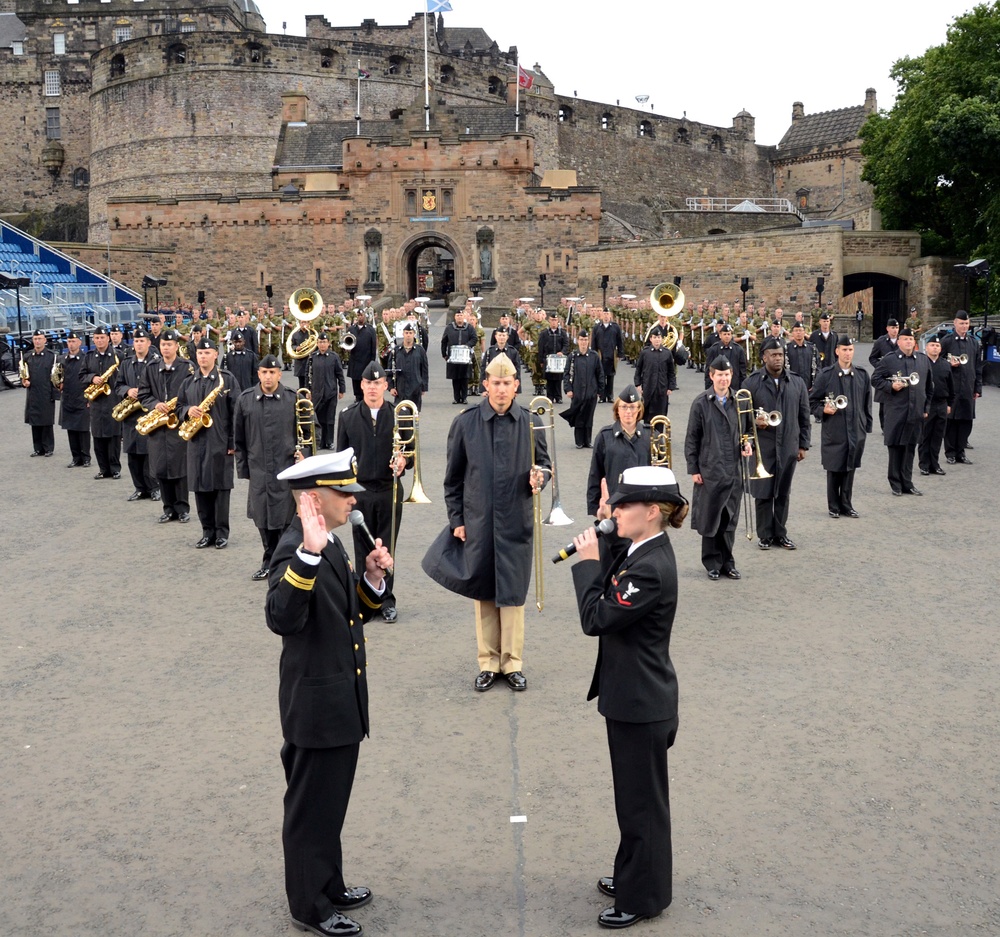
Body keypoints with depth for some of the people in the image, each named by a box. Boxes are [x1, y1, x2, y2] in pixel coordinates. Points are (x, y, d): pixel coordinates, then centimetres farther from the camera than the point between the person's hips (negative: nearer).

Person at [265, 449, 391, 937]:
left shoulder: (330, 544, 7)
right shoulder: (294, 550, -22)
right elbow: (282, 618, -38)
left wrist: (371, 578, -4)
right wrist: (309, 553, -46)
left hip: (340, 700, 9)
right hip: (316, 703, -9)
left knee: (330, 801, 22)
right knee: (312, 808, 7)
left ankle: (328, 886, 37)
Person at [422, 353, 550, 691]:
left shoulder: (531, 422, 0)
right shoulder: (465, 423, 0)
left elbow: (544, 464, 10)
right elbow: (453, 477, 5)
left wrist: (539, 477, -14)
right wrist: (456, 519, 2)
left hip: (516, 522, 0)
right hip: (477, 522, 0)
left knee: (513, 593, 4)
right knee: (483, 592, 8)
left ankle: (513, 662, 16)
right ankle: (488, 662, 20)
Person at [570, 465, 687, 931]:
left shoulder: (650, 568, -27)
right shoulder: (640, 552, 3)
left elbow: (595, 618, -25)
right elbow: (610, 606, 6)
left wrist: (587, 563, -16)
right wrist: (595, 555, -4)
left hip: (640, 703, -10)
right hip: (632, 695, 10)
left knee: (641, 799, 7)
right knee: (635, 794, 23)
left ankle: (642, 897, 23)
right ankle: (634, 875, 40)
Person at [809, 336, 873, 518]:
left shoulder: (862, 375, 8)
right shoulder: (825, 375, -2)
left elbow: (867, 403, 13)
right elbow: (812, 400, 3)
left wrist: (867, 426, 11)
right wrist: (823, 410, -15)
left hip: (856, 431, 3)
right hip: (833, 432, -3)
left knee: (850, 470, 8)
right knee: (834, 470, 3)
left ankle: (847, 505, 18)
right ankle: (834, 506, 14)